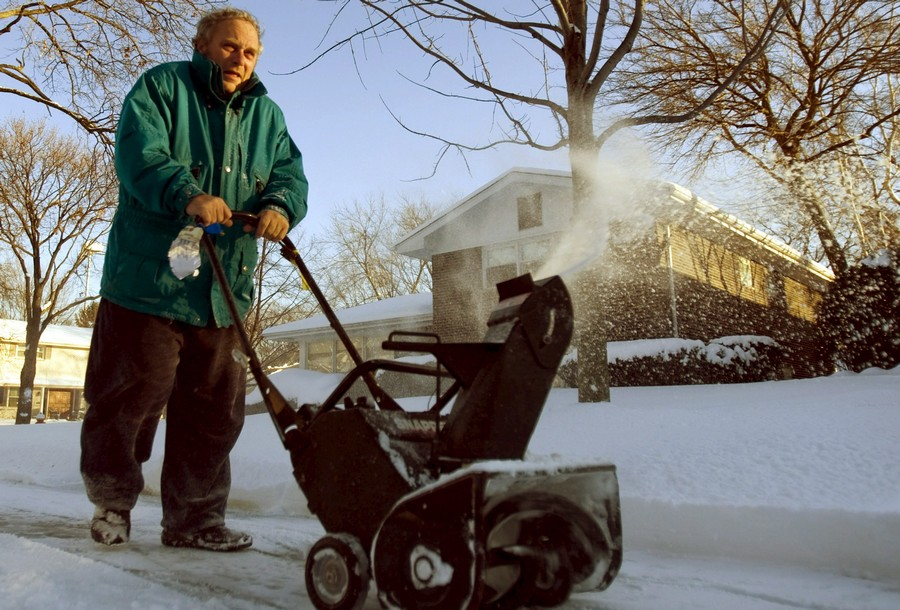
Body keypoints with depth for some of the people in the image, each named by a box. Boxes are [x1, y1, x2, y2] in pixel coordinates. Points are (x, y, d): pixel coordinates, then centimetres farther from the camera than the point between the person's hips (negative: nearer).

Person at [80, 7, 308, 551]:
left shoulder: (267, 115, 18)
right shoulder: (161, 87, 4)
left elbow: (290, 173, 6)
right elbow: (139, 154, -12)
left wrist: (279, 206, -18)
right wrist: (189, 196, -30)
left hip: (223, 291, 4)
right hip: (149, 277, -4)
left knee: (215, 408, 7)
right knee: (132, 395, 2)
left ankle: (195, 517, 20)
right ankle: (112, 500, 26)